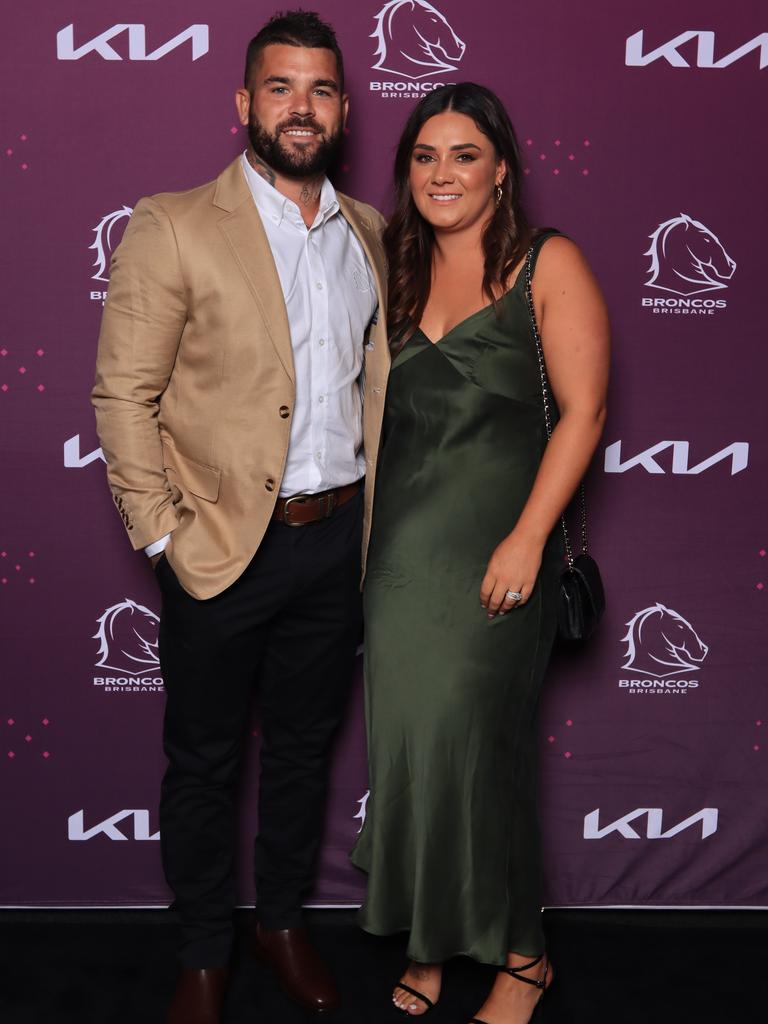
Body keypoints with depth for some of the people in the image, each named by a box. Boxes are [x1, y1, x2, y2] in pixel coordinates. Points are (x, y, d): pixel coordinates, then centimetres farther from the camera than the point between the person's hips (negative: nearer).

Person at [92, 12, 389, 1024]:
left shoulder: (370, 232, 8)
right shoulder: (172, 228, -8)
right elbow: (123, 392, -9)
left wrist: (381, 505, 7)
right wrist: (163, 535, -13)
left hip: (339, 538, 5)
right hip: (225, 547, -4)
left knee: (304, 746, 19)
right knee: (204, 762, 11)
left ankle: (284, 920, 40)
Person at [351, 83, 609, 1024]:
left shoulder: (548, 264, -3)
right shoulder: (396, 267, 11)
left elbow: (583, 410, -9)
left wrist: (528, 538, -17)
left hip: (493, 547, -5)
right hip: (399, 544, 5)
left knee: (470, 741, 0)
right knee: (404, 738, 9)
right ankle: (430, 935, 29)